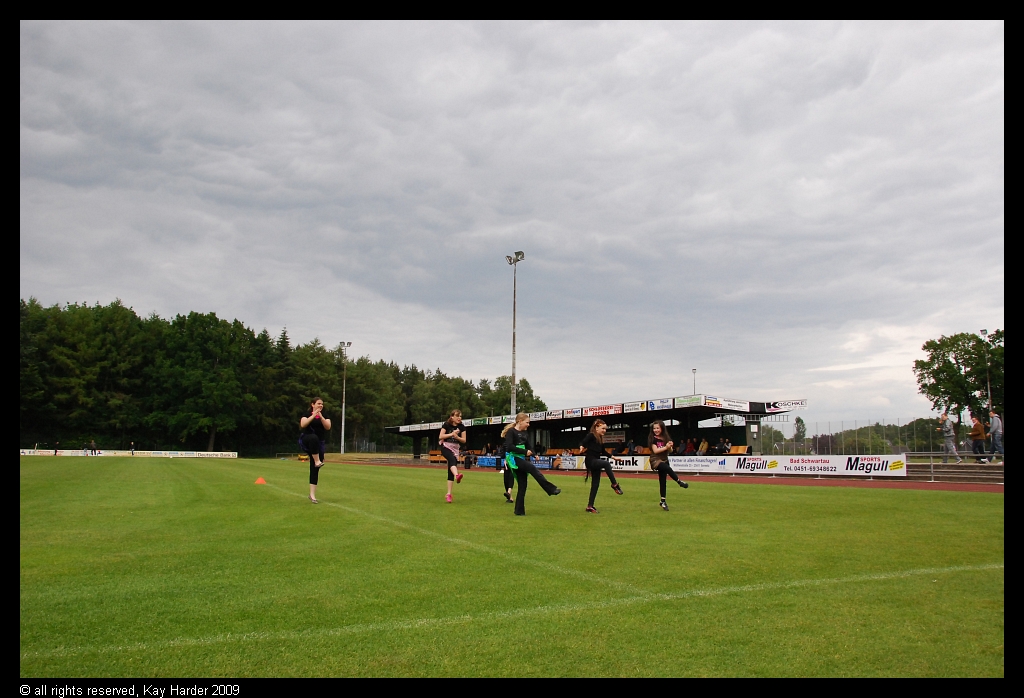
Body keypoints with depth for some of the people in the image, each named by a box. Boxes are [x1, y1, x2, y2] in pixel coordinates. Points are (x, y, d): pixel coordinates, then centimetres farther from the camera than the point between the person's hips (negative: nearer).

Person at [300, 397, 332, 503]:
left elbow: (328, 427, -8)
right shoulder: (307, 414, 2)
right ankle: (317, 461, -33)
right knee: (314, 437, -41)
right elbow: (303, 425, -16)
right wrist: (313, 416, -22)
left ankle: (312, 495, 3)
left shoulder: (325, 416, 9)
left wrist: (321, 417, -19)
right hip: (306, 441, -3)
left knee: (314, 469, 0)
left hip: (319, 445, 3)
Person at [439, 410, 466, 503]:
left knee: (450, 472, 0)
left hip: (455, 449, 4)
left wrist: (457, 437, -16)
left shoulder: (461, 427, 3)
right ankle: (457, 475, -65)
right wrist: (452, 434, -18)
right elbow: (440, 437, -12)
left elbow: (464, 440, 2)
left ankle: (449, 494, 1)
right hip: (445, 447, -4)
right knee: (452, 459, -37)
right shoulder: (446, 425, -6)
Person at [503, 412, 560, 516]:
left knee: (522, 486, 5)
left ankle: (519, 510, 10)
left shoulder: (524, 432, 14)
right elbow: (509, 447, -21)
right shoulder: (511, 431, -9)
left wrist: (533, 454, 4)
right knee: (532, 468, -27)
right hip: (513, 458, -9)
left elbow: (527, 445, 24)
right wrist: (524, 452, -21)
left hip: (521, 459, 9)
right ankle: (551, 489, -27)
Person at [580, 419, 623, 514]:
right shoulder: (591, 435, -8)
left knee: (595, 484, 6)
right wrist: (582, 448, -43)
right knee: (606, 463, -33)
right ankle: (615, 485, -22)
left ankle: (590, 506, 12)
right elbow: (583, 443, -21)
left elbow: (603, 452, 24)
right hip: (590, 460, -9)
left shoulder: (601, 438, 15)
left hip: (596, 461, 9)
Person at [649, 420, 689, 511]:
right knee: (668, 469, -32)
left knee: (662, 481, 6)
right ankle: (679, 482, -14)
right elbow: (655, 450, -16)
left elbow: (670, 451, 8)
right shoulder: (653, 438, -7)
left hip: (664, 460, 5)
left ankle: (663, 501, 14)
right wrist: (666, 447, -19)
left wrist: (670, 447, -13)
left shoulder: (666, 438, 6)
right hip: (656, 460, -5)